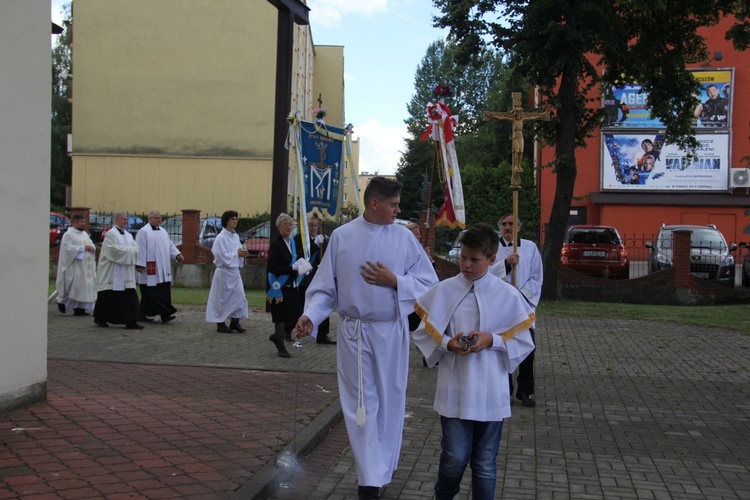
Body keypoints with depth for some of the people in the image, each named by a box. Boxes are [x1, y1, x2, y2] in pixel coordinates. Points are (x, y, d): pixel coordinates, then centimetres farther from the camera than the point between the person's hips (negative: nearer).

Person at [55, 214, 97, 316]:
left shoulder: (85, 234, 19)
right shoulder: (68, 235, -5)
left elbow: (92, 245, 19)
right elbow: (69, 248, -16)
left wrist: (91, 248, -5)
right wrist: (83, 247, -15)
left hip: (87, 267, 7)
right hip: (75, 266, -7)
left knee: (85, 287, 3)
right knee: (74, 286, -9)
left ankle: (80, 309, 5)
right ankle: (63, 302, 10)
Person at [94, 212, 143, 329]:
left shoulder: (128, 235, 16)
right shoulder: (110, 234, -6)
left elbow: (136, 248, 6)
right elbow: (115, 249, -19)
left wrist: (124, 249, -11)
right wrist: (129, 250, -9)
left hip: (126, 274, 6)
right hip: (112, 273, -6)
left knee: (130, 296, -3)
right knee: (108, 297, 3)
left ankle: (131, 321, -4)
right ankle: (100, 319, 19)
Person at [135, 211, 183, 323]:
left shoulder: (163, 232, 17)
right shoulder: (143, 232, -7)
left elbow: (170, 245, 16)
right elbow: (140, 249, -11)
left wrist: (177, 254, -1)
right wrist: (139, 264, -15)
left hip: (163, 270, 7)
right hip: (150, 269, -7)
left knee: (164, 292, 4)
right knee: (151, 292, -5)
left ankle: (165, 315, 7)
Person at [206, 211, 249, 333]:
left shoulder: (235, 236, 9)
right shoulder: (221, 238, -13)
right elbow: (223, 256, -17)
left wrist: (242, 253, -4)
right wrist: (237, 253, -17)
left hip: (235, 270, 7)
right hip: (224, 271, -7)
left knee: (239, 296, 3)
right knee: (224, 298, 1)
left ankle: (235, 322, 13)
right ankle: (220, 323, 12)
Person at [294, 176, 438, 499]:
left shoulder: (404, 237, 0)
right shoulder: (342, 237, -2)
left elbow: (428, 283, 0)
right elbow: (326, 287, 0)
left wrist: (394, 281, -13)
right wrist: (310, 315, -15)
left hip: (392, 331, 1)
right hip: (354, 331, -1)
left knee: (390, 400, 11)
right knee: (362, 404, 0)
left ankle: (384, 466, 29)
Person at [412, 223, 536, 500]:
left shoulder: (508, 295, -2)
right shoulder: (443, 291, -2)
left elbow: (524, 341, 3)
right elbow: (423, 333, 4)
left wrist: (492, 340, -13)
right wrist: (448, 344, -14)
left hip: (490, 390, 0)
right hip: (454, 389, 0)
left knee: (485, 463, 10)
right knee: (455, 458, -1)